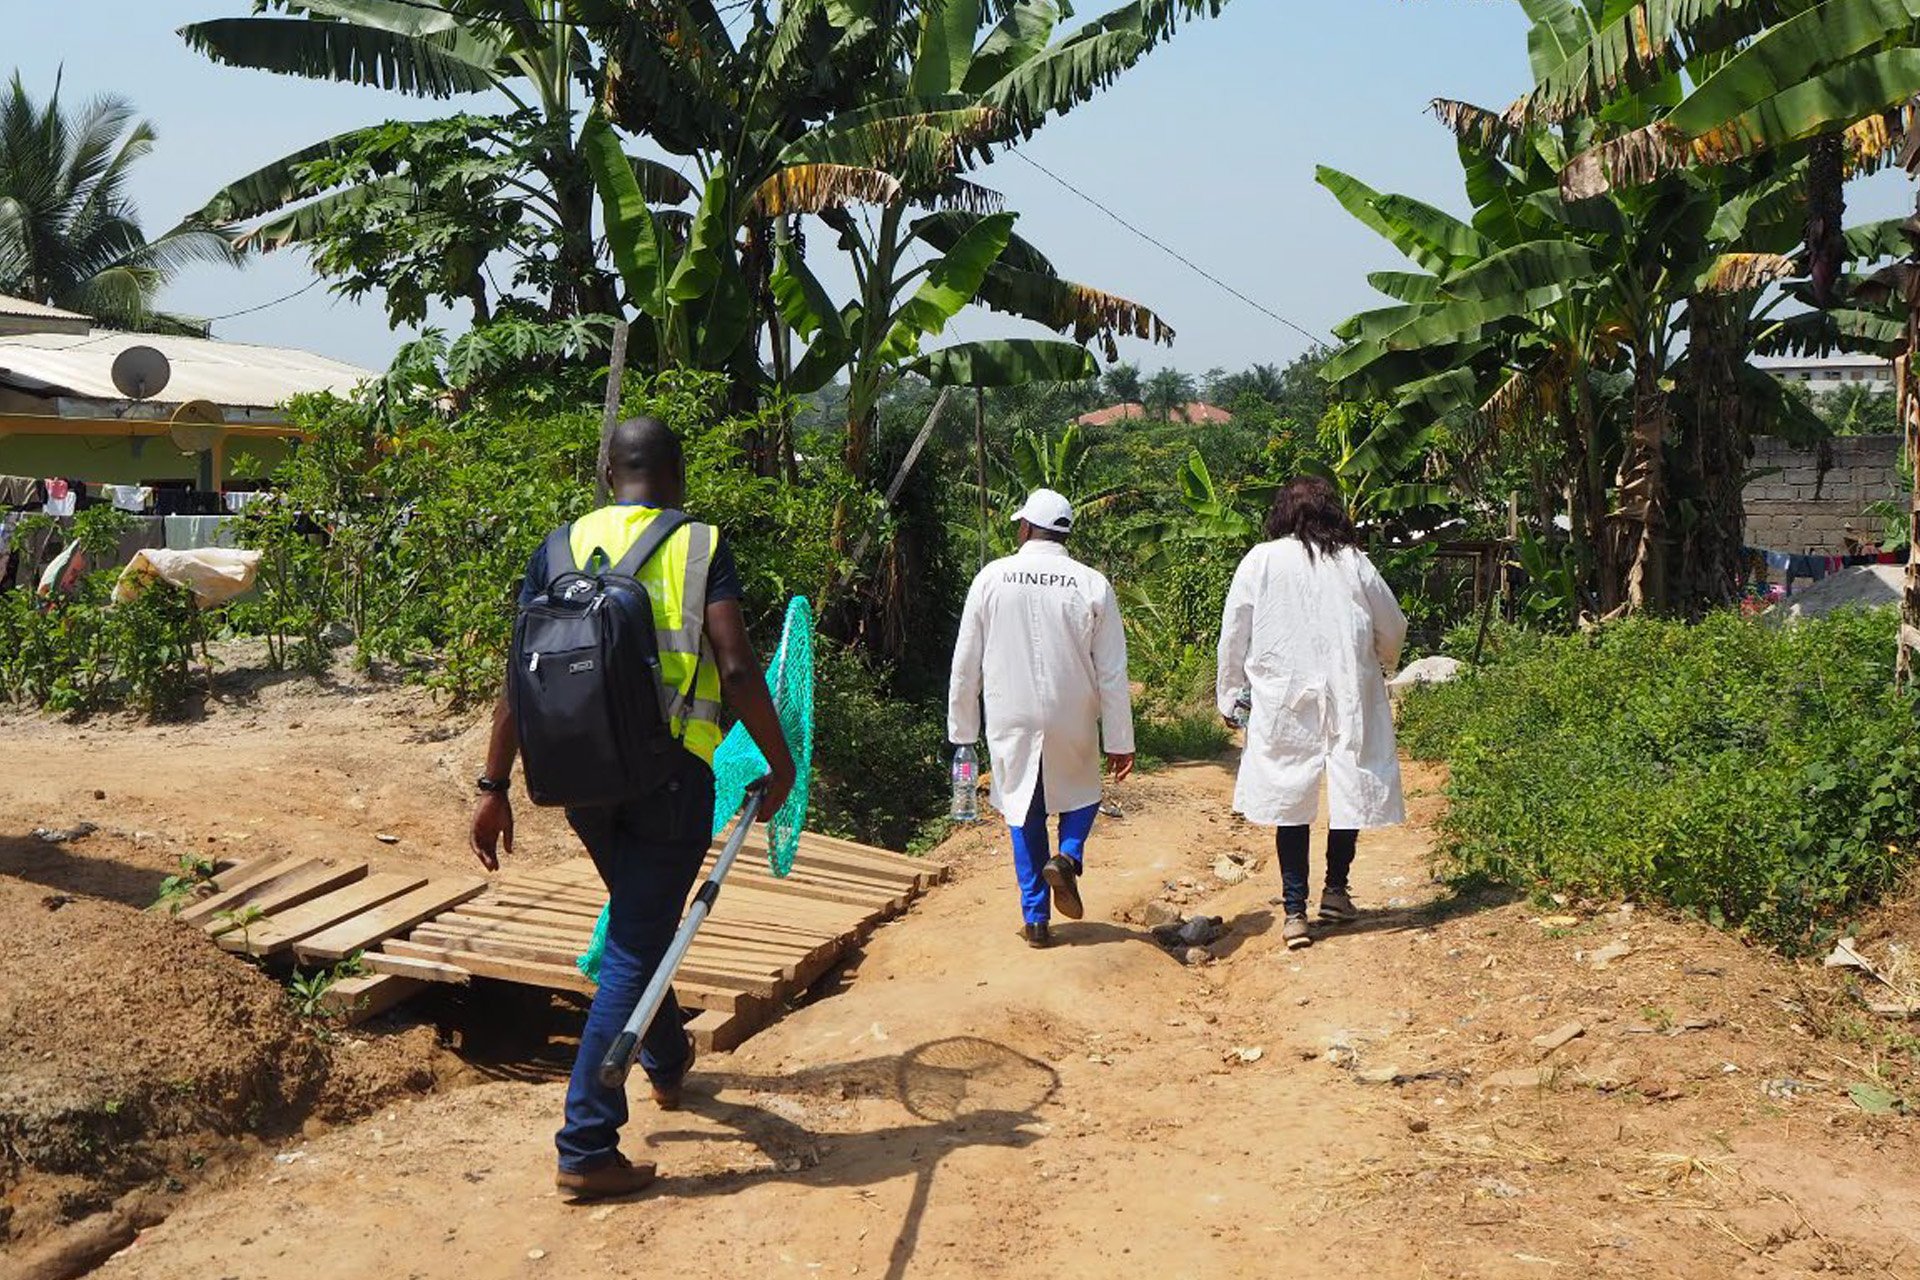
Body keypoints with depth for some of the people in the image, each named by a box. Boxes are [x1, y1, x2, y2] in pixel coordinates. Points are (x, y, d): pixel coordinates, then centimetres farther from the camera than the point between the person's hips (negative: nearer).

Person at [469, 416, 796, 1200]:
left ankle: (666, 1061, 48)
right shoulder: (701, 547, -3)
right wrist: (780, 760, 1)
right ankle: (585, 1148, -1)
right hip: (671, 769, -4)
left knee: (637, 922, 27)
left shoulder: (560, 549, 6)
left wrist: (495, 788, 5)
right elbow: (737, 670, -11)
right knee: (635, 948, 1)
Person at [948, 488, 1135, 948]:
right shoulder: (1092, 586, -6)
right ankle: (1068, 857, -6)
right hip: (1071, 721, 0)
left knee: (1024, 812, 12)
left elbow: (966, 663, 0)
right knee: (1082, 791, 22)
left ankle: (1036, 918, 12)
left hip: (1011, 721, 1)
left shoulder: (991, 578, -4)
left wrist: (962, 729, 11)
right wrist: (1121, 741, 3)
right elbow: (1113, 674, -4)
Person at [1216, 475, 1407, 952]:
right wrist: (1380, 664, 31)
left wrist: (1231, 697, 12)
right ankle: (1336, 889, 21)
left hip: (1283, 703, 0)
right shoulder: (1353, 562, 2)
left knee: (1290, 802, 4)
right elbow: (1393, 630, 10)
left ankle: (1294, 911, 3)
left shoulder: (1260, 561, -1)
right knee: (1350, 789, 14)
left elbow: (1234, 636, 1)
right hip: (1349, 698, 0)